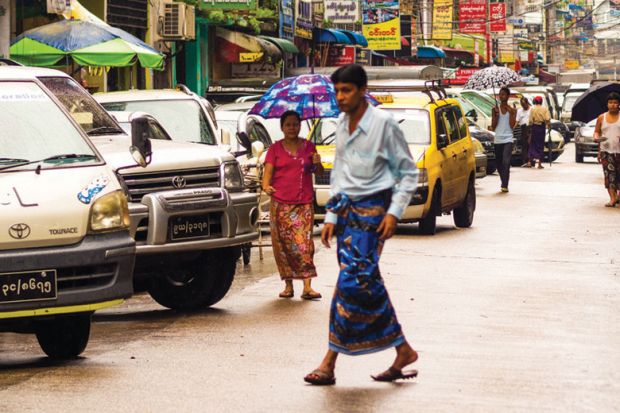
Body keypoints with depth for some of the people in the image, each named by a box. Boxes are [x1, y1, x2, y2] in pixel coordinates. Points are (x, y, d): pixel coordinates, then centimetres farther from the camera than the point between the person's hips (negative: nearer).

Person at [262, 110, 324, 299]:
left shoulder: (308, 146, 13)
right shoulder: (275, 149, 7)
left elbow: (319, 173, 16)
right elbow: (268, 172, -3)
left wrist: (317, 163, -7)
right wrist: (266, 186, -24)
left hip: (304, 203, 1)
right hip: (281, 204, -1)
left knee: (304, 243, -9)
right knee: (283, 244, 0)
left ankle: (307, 287, -13)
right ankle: (288, 285, 10)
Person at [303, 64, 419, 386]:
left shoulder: (383, 123, -8)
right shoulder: (342, 124, 12)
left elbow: (408, 172, -4)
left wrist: (394, 212, -12)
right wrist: (332, 215, 14)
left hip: (372, 209, -7)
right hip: (347, 209, 7)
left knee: (352, 280, -13)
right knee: (366, 281, 7)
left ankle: (330, 362, -11)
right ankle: (402, 350, 16)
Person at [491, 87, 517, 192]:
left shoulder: (512, 110, 4)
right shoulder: (496, 109, 9)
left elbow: (512, 125, -4)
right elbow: (493, 126, 6)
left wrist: (511, 113, -10)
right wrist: (496, 114, -6)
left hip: (508, 139, -3)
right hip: (497, 139, 3)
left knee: (506, 162, -19)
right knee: (499, 164, 7)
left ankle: (505, 185, -23)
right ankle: (503, 183, 24)